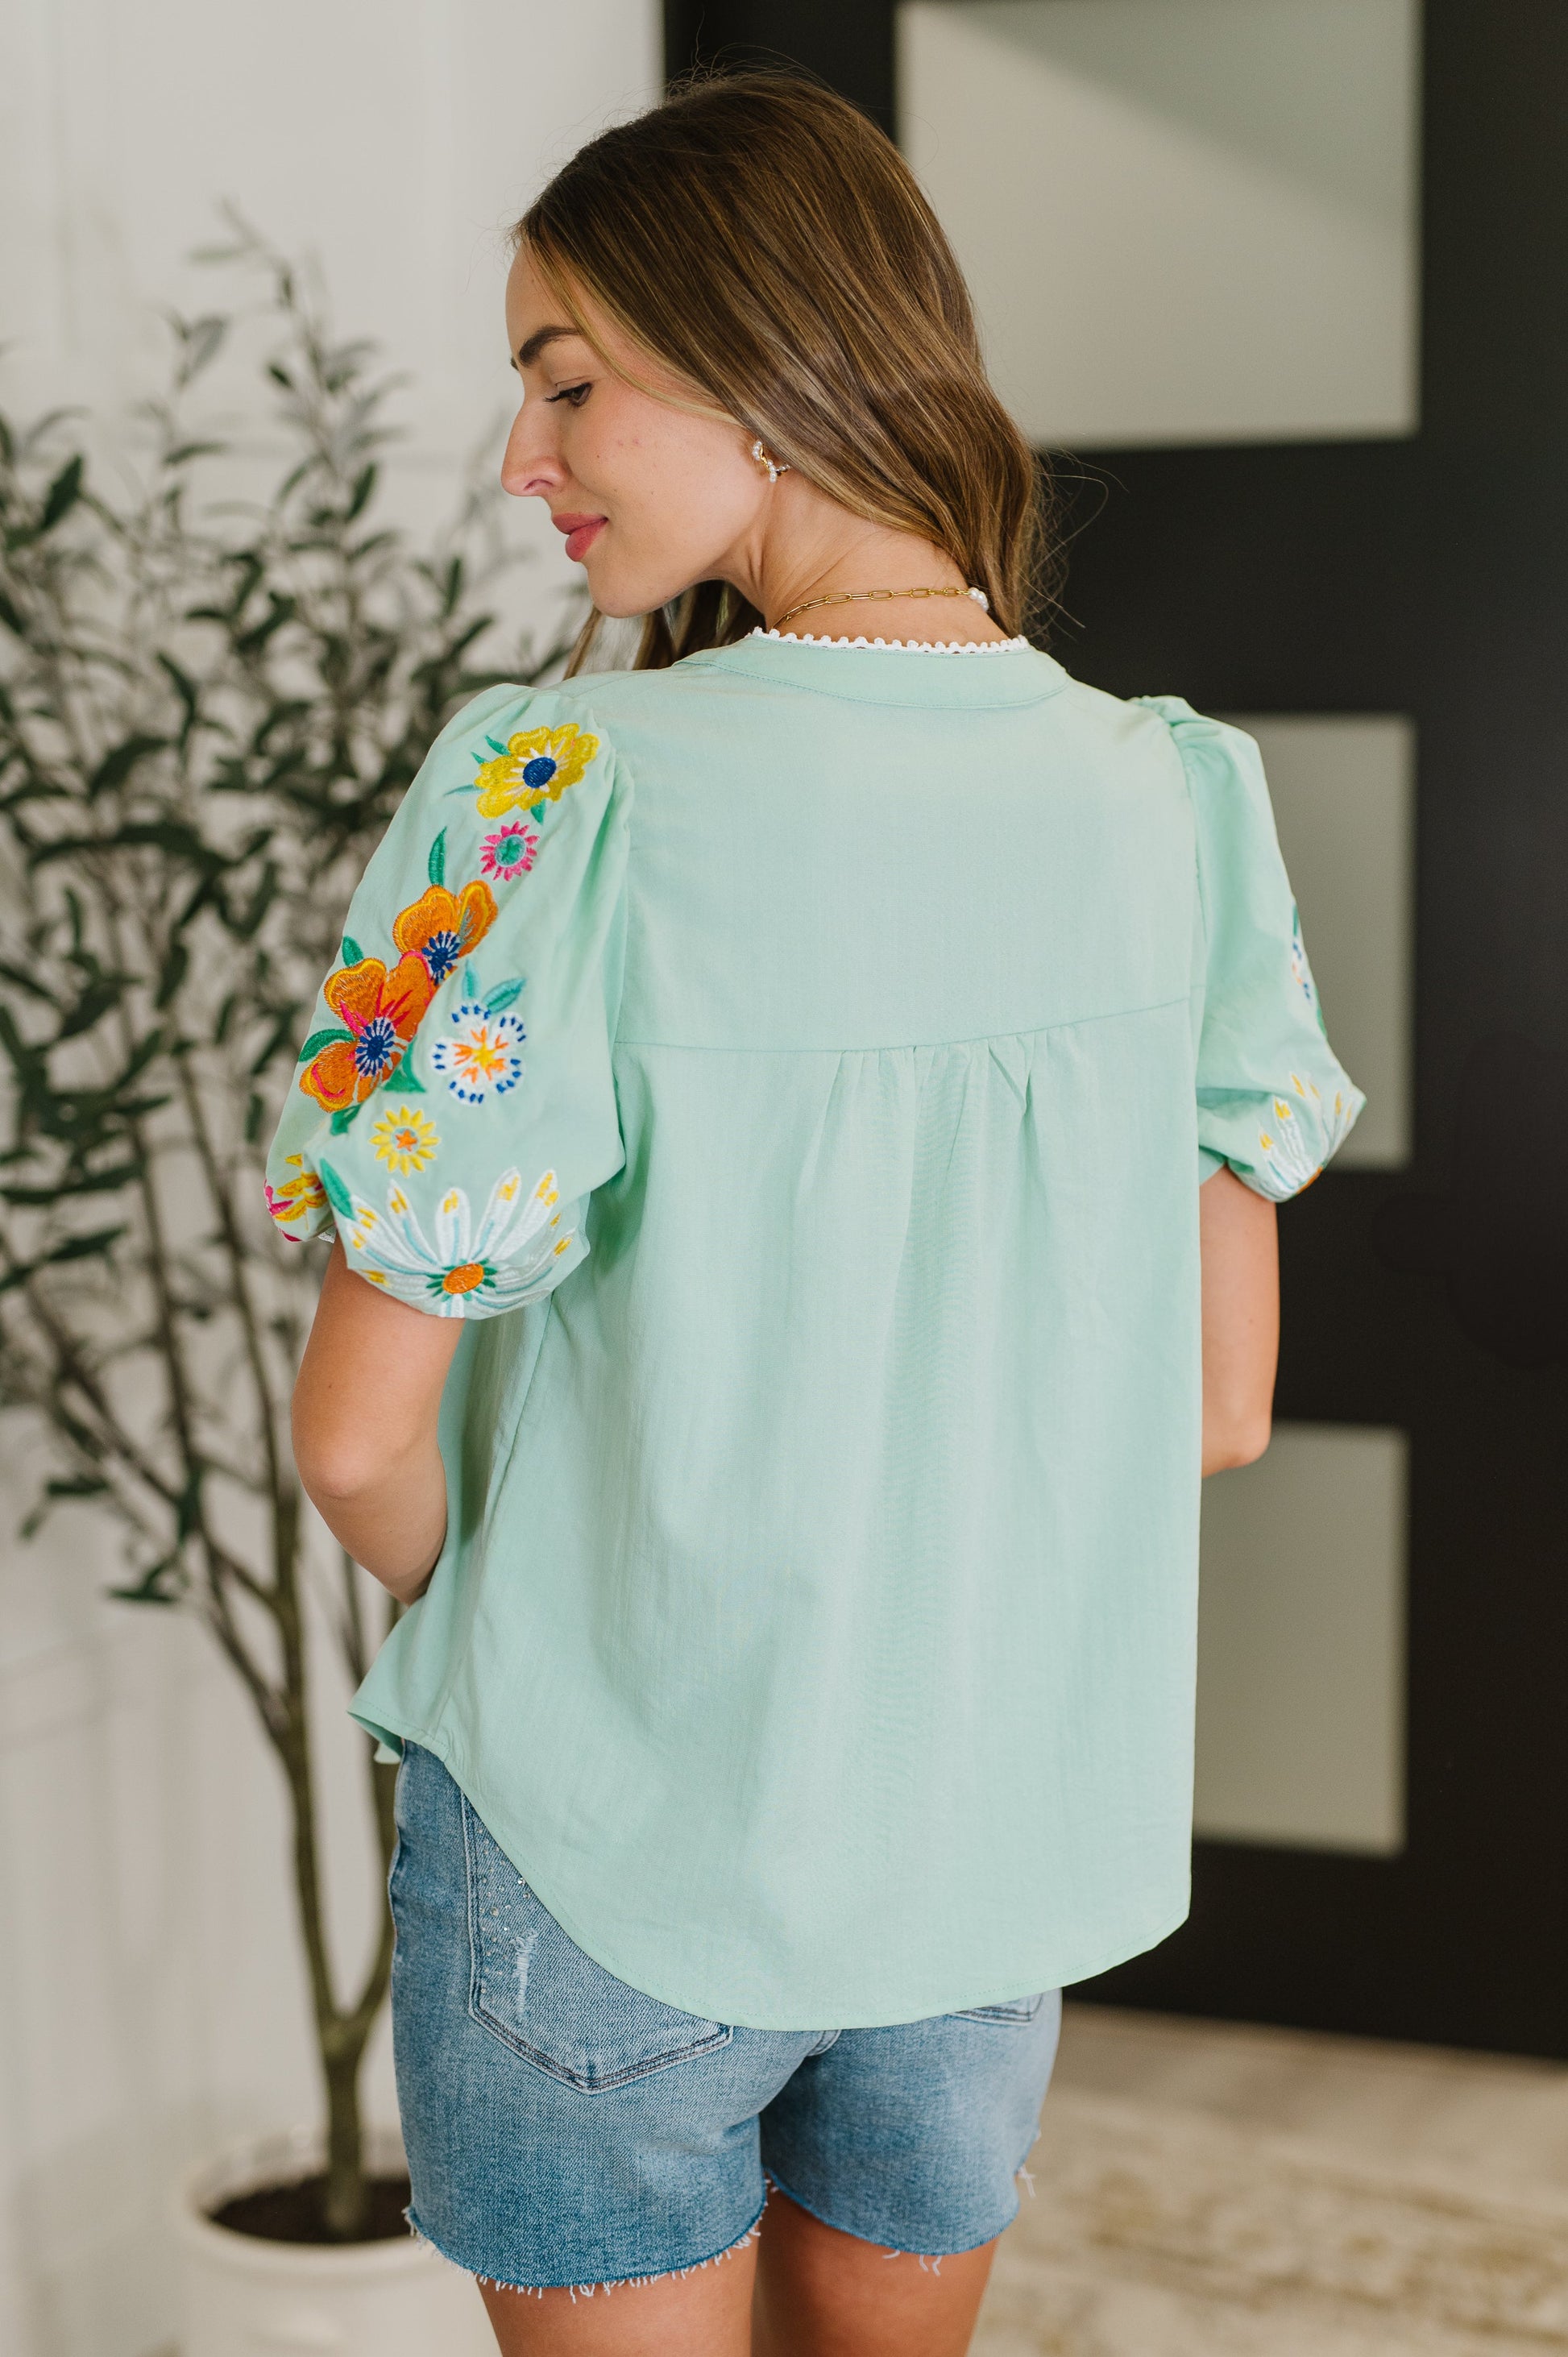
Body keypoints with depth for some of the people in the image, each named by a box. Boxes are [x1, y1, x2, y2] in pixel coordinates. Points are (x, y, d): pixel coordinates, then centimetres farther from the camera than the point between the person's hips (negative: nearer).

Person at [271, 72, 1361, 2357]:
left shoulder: (556, 800, -21)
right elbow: (1218, 1404, 0)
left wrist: (484, 1609, 3)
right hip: (1000, 1840, 5)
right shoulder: (1182, 800, -6)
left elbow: (360, 1434, -17)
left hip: (610, 1848, -4)